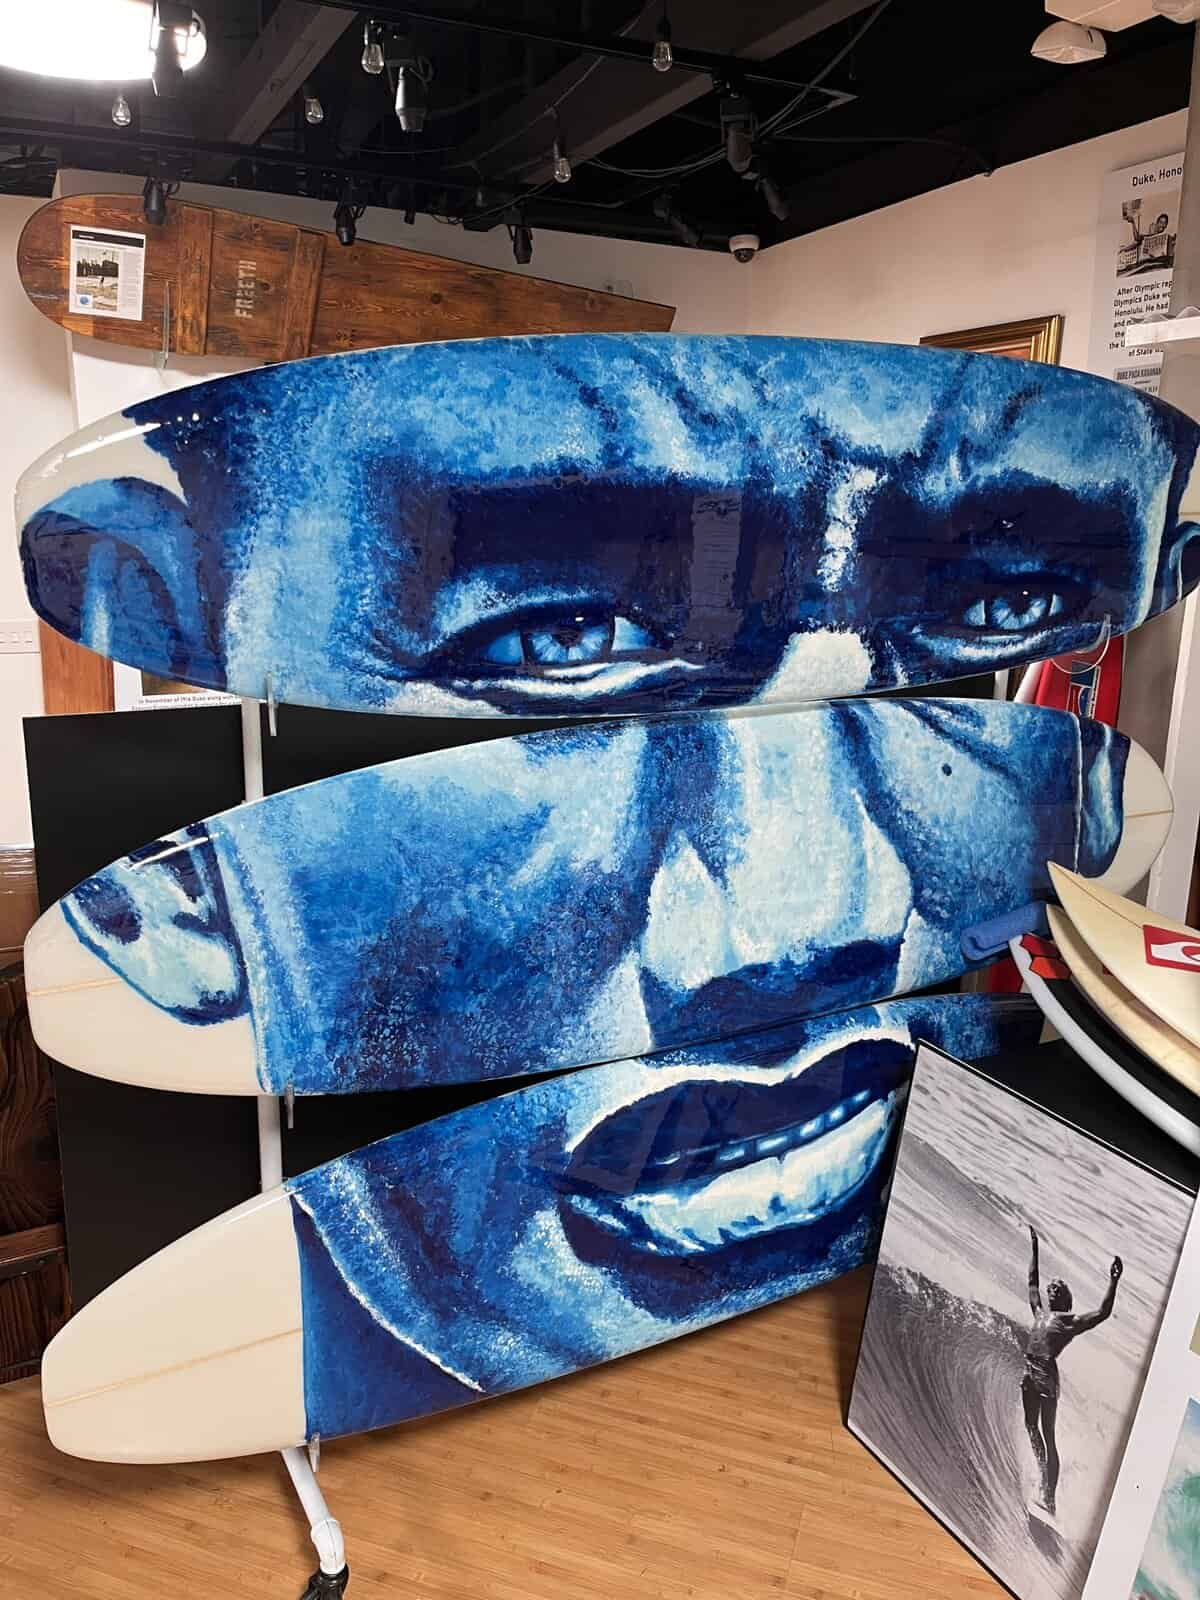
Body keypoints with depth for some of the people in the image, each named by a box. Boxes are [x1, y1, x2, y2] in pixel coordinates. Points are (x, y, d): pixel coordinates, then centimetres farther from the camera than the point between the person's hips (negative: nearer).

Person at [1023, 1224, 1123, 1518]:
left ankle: (1050, 1497, -5)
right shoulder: (1040, 1313, 21)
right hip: (1029, 1373, 6)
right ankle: (1043, 1488, 16)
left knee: (1048, 1435, -5)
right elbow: (1032, 1281, 31)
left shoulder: (1072, 1320, 6)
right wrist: (1034, 1246, 36)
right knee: (1031, 1428, 8)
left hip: (1047, 1376, -6)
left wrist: (1113, 1281, -18)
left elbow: (1103, 1312, -7)